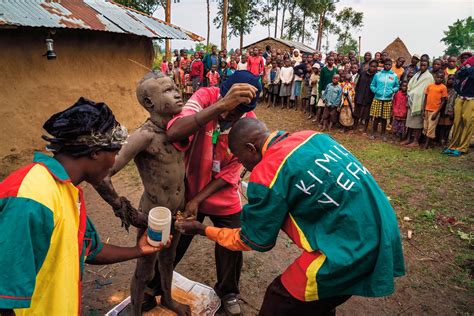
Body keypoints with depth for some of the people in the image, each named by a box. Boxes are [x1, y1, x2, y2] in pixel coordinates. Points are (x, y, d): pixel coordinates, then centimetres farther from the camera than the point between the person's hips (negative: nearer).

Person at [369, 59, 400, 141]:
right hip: (377, 99, -1)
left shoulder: (394, 76, 4)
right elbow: (372, 85, 7)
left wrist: (392, 90, -8)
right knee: (376, 117, 2)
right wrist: (375, 90, -11)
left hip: (388, 100, 1)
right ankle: (373, 133, 15)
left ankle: (383, 134, 19)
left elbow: (397, 86, 11)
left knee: (384, 118, 7)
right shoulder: (377, 74, 3)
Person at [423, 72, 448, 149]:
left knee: (431, 129, 0)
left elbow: (443, 101, -6)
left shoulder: (443, 87, -6)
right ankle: (425, 143, 21)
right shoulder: (430, 86, 6)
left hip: (435, 111, -4)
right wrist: (424, 110, 5)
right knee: (425, 127, 10)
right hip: (427, 110, 4)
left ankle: (426, 145, 7)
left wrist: (437, 112, -12)